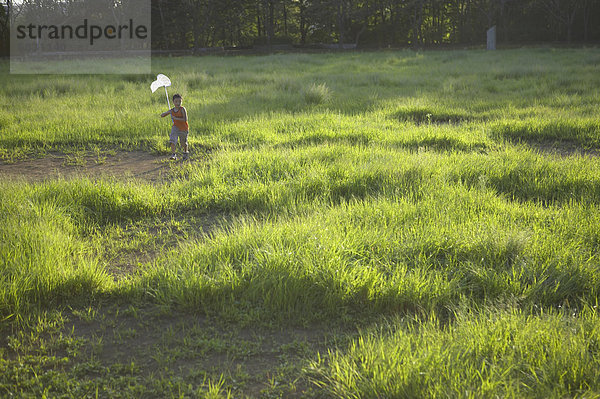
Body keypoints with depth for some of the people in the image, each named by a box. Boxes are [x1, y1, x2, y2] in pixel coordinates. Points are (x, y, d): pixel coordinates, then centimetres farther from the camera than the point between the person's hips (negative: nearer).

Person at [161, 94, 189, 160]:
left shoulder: (182, 109, -20)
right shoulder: (172, 110, -5)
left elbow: (185, 120, -27)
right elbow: (162, 115, 4)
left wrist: (175, 118, -26)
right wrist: (167, 112, -17)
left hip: (184, 128, -3)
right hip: (176, 127, 3)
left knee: (183, 142, 14)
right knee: (172, 140, -21)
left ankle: (185, 153, 42)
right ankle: (173, 154, -21)